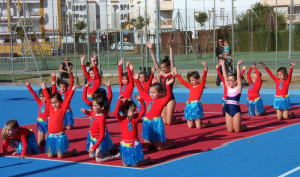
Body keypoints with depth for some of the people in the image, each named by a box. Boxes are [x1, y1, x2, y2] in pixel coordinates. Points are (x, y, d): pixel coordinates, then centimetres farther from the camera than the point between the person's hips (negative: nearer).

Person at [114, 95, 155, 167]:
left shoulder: (135, 118, 3)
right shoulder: (122, 120, -4)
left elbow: (143, 110, 2)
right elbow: (116, 113, -20)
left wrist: (140, 100, -8)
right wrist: (119, 101, -25)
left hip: (135, 145, 0)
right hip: (125, 145, 0)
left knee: (136, 165, 0)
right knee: (125, 165, -2)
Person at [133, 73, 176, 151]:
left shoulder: (161, 101, -6)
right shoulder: (148, 98, 10)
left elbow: (168, 96, -22)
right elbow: (141, 91, 20)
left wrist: (167, 85, -36)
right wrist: (136, 80, 21)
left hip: (156, 123, -6)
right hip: (147, 123, 6)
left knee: (159, 147, -1)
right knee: (147, 146, 9)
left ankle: (172, 144, 25)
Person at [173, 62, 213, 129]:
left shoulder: (201, 85, 1)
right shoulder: (190, 86, 16)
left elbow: (204, 78, -13)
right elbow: (182, 81, 22)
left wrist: (205, 68, -27)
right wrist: (176, 73, 22)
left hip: (196, 105, -6)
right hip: (189, 105, 6)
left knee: (198, 126, -6)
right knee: (190, 126, 5)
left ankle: (209, 123, 21)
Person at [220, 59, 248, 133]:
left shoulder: (238, 88, -3)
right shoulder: (228, 88, 10)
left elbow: (238, 76, -11)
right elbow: (225, 77, 8)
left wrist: (238, 65, -18)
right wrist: (223, 65, 5)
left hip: (236, 110, -5)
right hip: (228, 110, 5)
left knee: (237, 130, -7)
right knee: (230, 130, 1)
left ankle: (244, 127, 24)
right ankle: (240, 126, 29)